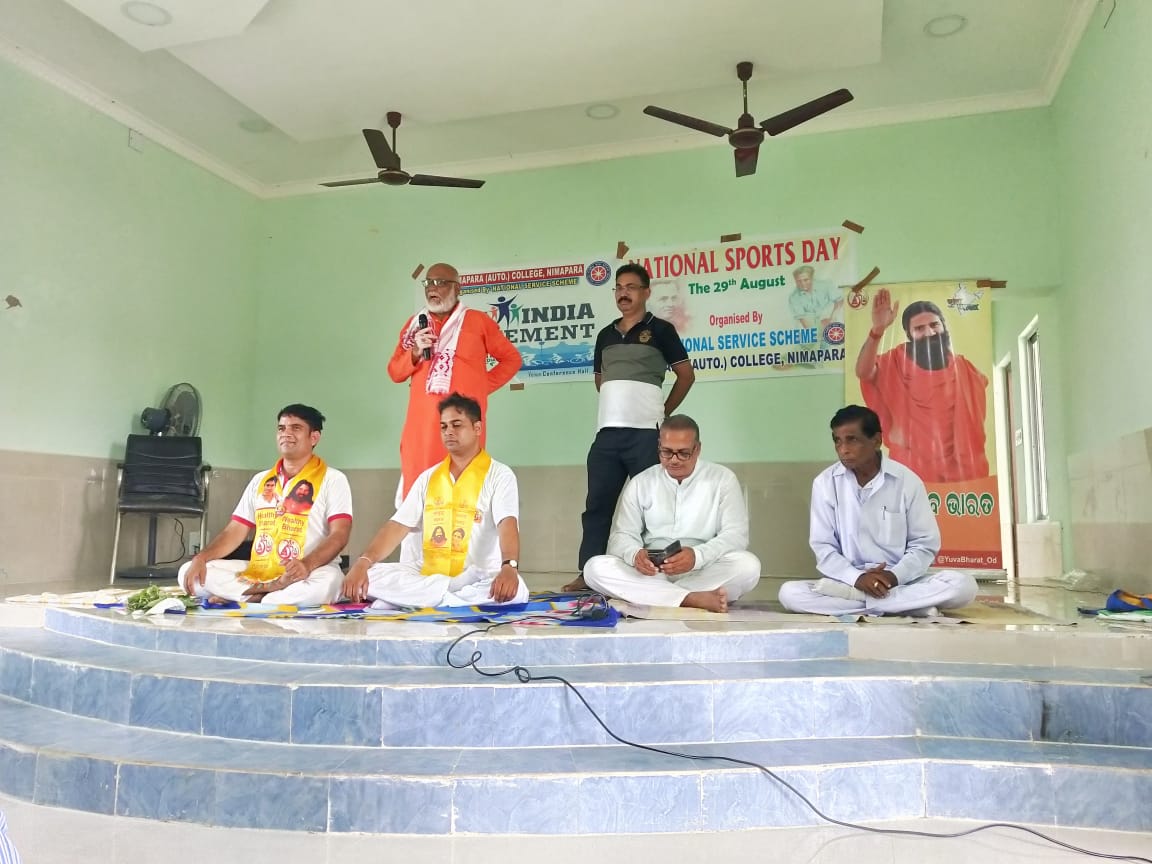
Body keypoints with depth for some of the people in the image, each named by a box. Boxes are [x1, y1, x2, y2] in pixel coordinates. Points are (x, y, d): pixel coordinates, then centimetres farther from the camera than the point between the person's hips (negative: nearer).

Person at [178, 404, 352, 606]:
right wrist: (201, 558, -6)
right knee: (188, 572, -11)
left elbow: (339, 535, -12)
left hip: (305, 574, -5)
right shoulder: (260, 480, 17)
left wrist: (307, 564, -31)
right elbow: (234, 531, 13)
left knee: (327, 582, -39)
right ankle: (268, 594, -19)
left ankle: (255, 599, -19)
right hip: (258, 572, 5)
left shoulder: (332, 479, -1)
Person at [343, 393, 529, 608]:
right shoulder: (428, 477, 12)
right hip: (426, 573, 4)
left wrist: (509, 567, -41)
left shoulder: (499, 475, -3)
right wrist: (362, 563, -14)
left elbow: (508, 524, -20)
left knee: (515, 591, -36)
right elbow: (397, 526, 4)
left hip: (479, 578, -4)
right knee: (369, 576, -19)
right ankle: (452, 595, -21)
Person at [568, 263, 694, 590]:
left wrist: (663, 412, 6)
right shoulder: (605, 336, 17)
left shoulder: (660, 330, 3)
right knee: (597, 504, 4)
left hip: (645, 433, -5)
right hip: (606, 433, 5)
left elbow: (686, 375, 4)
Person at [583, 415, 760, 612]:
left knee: (748, 565, -31)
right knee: (595, 567, -25)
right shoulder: (640, 483, 8)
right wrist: (635, 554, -21)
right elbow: (622, 535, 5)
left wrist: (697, 556, -26)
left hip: (703, 574, -1)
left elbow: (736, 535, -5)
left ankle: (646, 595, -27)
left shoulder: (723, 479, 3)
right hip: (650, 574, 1)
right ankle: (692, 599, -36)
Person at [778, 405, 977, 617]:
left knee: (962, 585, -27)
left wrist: (895, 576, -17)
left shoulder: (907, 481, -3)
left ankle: (855, 600, -22)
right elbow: (823, 547, -2)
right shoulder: (825, 483, -2)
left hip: (902, 582, 0)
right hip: (850, 582, 0)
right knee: (790, 592, -28)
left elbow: (925, 544, 1)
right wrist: (856, 578, -19)